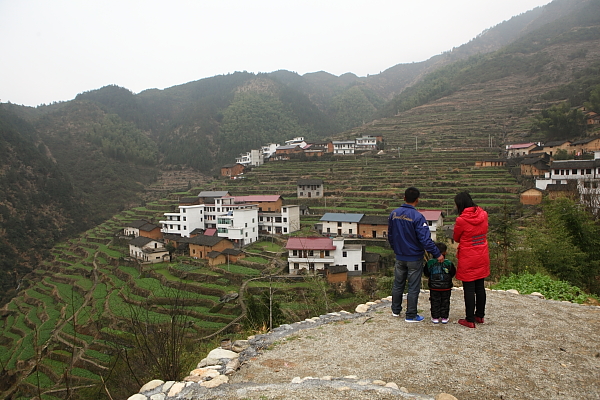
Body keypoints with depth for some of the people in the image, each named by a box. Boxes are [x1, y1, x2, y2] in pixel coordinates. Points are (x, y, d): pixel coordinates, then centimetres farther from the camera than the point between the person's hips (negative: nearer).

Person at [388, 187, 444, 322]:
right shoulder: (418, 217, -20)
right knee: (413, 287, 5)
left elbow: (390, 235, 10)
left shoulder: (394, 214, -1)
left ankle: (395, 310, 31)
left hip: (399, 257, 6)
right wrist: (437, 254, -15)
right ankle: (411, 315, 14)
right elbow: (425, 239, -23)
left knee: (398, 284, 18)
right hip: (414, 258, -6)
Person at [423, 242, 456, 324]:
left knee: (435, 302, 10)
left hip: (434, 287, 0)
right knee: (445, 302, 13)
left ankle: (435, 317, 14)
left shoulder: (430, 263, -10)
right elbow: (453, 273, 1)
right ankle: (444, 317, 18)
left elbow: (426, 273, 0)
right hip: (446, 287, 0)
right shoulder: (449, 263, -12)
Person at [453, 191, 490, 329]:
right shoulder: (483, 215, -1)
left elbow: (456, 238, -3)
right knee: (480, 287, 17)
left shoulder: (461, 220, -18)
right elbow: (484, 233, 11)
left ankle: (470, 320, 10)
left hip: (468, 260, -6)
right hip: (482, 258, 6)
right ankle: (480, 315, 29)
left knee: (469, 289, 2)